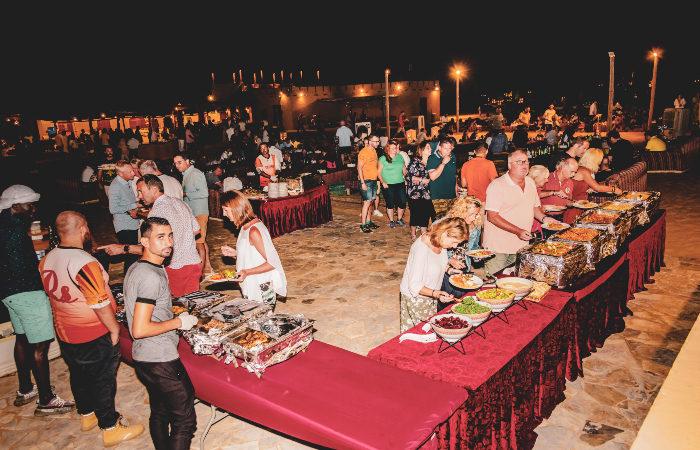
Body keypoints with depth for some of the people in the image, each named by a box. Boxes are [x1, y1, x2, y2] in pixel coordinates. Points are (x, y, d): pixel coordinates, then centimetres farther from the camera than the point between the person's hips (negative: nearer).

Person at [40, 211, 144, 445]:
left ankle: (87, 415, 44)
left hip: (64, 334, 8)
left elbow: (53, 294, 10)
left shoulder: (46, 261, -3)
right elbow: (100, 304, -26)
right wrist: (114, 328, -13)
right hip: (94, 337, -8)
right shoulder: (85, 264, -29)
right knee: (102, 381, 7)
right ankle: (111, 429, 20)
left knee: (79, 376, 24)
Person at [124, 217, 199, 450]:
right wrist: (178, 322, -17)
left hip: (144, 358, 10)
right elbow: (140, 330, -27)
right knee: (185, 420, -1)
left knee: (160, 413, 23)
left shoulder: (135, 269, 9)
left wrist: (173, 316, 17)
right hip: (161, 361, -10)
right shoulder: (151, 276, -23)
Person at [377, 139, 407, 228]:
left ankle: (399, 219, 22)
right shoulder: (383, 159, -2)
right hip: (388, 185, -4)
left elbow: (404, 169, 20)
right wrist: (383, 182, -11)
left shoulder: (400, 157, 11)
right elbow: (378, 172, -2)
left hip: (400, 184, 4)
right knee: (390, 203, 2)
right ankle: (391, 221, 18)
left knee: (402, 202, 1)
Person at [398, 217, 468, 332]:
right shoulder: (422, 249, -32)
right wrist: (436, 293, -39)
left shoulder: (440, 242, -9)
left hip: (431, 296, 7)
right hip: (415, 298, -7)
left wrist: (449, 269, -2)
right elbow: (414, 286, -28)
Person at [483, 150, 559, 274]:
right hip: (498, 248, -6)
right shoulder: (497, 185, -13)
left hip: (521, 246, 7)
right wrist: (518, 231, -24)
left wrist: (544, 218, 2)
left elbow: (534, 206, 24)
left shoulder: (530, 182, 11)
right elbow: (492, 217, -18)